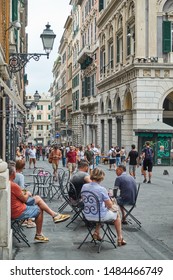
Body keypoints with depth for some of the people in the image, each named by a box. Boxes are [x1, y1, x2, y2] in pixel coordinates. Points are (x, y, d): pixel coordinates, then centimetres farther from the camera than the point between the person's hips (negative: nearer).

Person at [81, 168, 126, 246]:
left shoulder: (84, 187, -8)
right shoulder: (101, 189, -25)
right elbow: (110, 206, -18)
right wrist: (108, 197, 2)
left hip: (87, 215, 5)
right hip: (100, 216, -5)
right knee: (116, 214, 26)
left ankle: (96, 233, 34)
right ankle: (120, 238, 29)